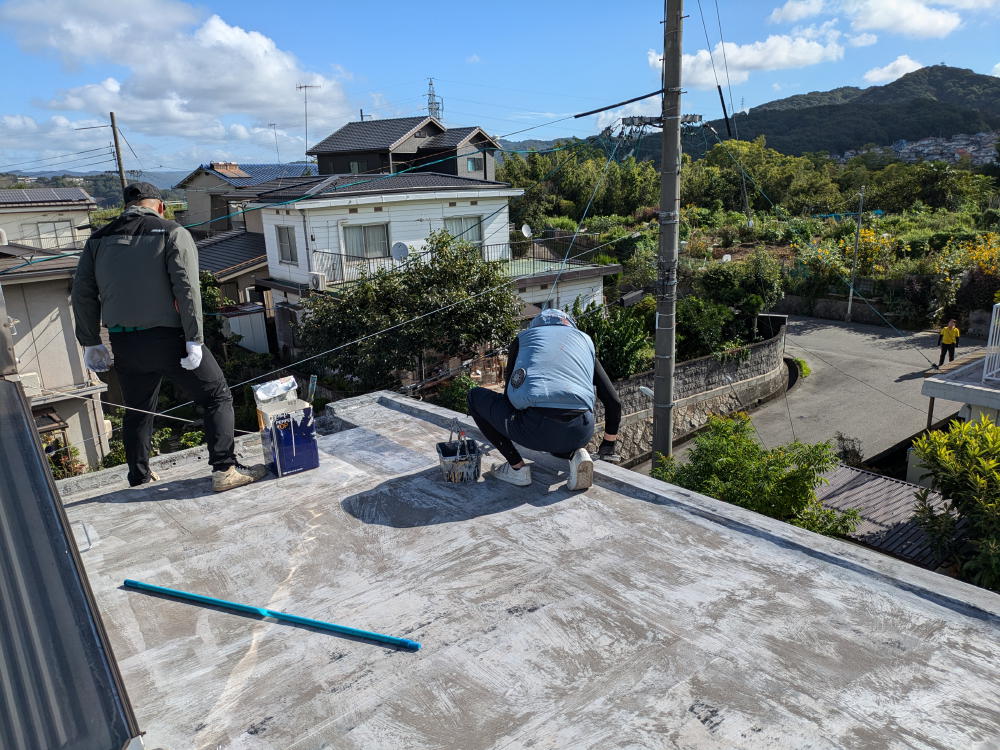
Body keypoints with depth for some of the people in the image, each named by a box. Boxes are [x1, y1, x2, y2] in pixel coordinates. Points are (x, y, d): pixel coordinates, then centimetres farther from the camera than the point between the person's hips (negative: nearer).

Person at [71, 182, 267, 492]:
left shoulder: (99, 239, 11)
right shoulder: (172, 233, -4)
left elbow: (82, 294, 9)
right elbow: (187, 288, -14)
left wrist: (91, 342, 14)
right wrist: (194, 340, -15)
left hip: (125, 344, 5)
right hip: (170, 337, -5)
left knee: (137, 410, 20)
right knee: (217, 397, 4)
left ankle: (139, 479, 29)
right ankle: (225, 469, -5)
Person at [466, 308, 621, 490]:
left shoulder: (523, 337, 23)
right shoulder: (585, 340, 27)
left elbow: (509, 394, 29)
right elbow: (614, 401, 24)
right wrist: (608, 446, 38)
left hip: (535, 429, -4)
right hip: (580, 434, 4)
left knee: (475, 396, 23)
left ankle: (517, 468, 15)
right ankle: (574, 454, 8)